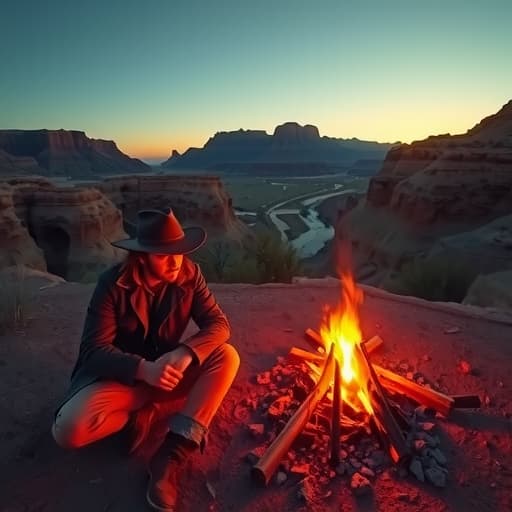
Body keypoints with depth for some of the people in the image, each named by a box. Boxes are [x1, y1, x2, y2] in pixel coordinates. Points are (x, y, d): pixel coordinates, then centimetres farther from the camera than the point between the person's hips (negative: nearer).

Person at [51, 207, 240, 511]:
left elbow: (218, 323, -14)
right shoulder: (113, 283, -19)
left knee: (227, 356, -22)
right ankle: (148, 411, -2)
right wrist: (144, 369, -39)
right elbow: (94, 350, -20)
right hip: (120, 374, -2)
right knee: (69, 430, -28)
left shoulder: (189, 274, -11)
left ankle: (173, 454, -24)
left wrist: (186, 352, -35)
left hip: (166, 369, 3)